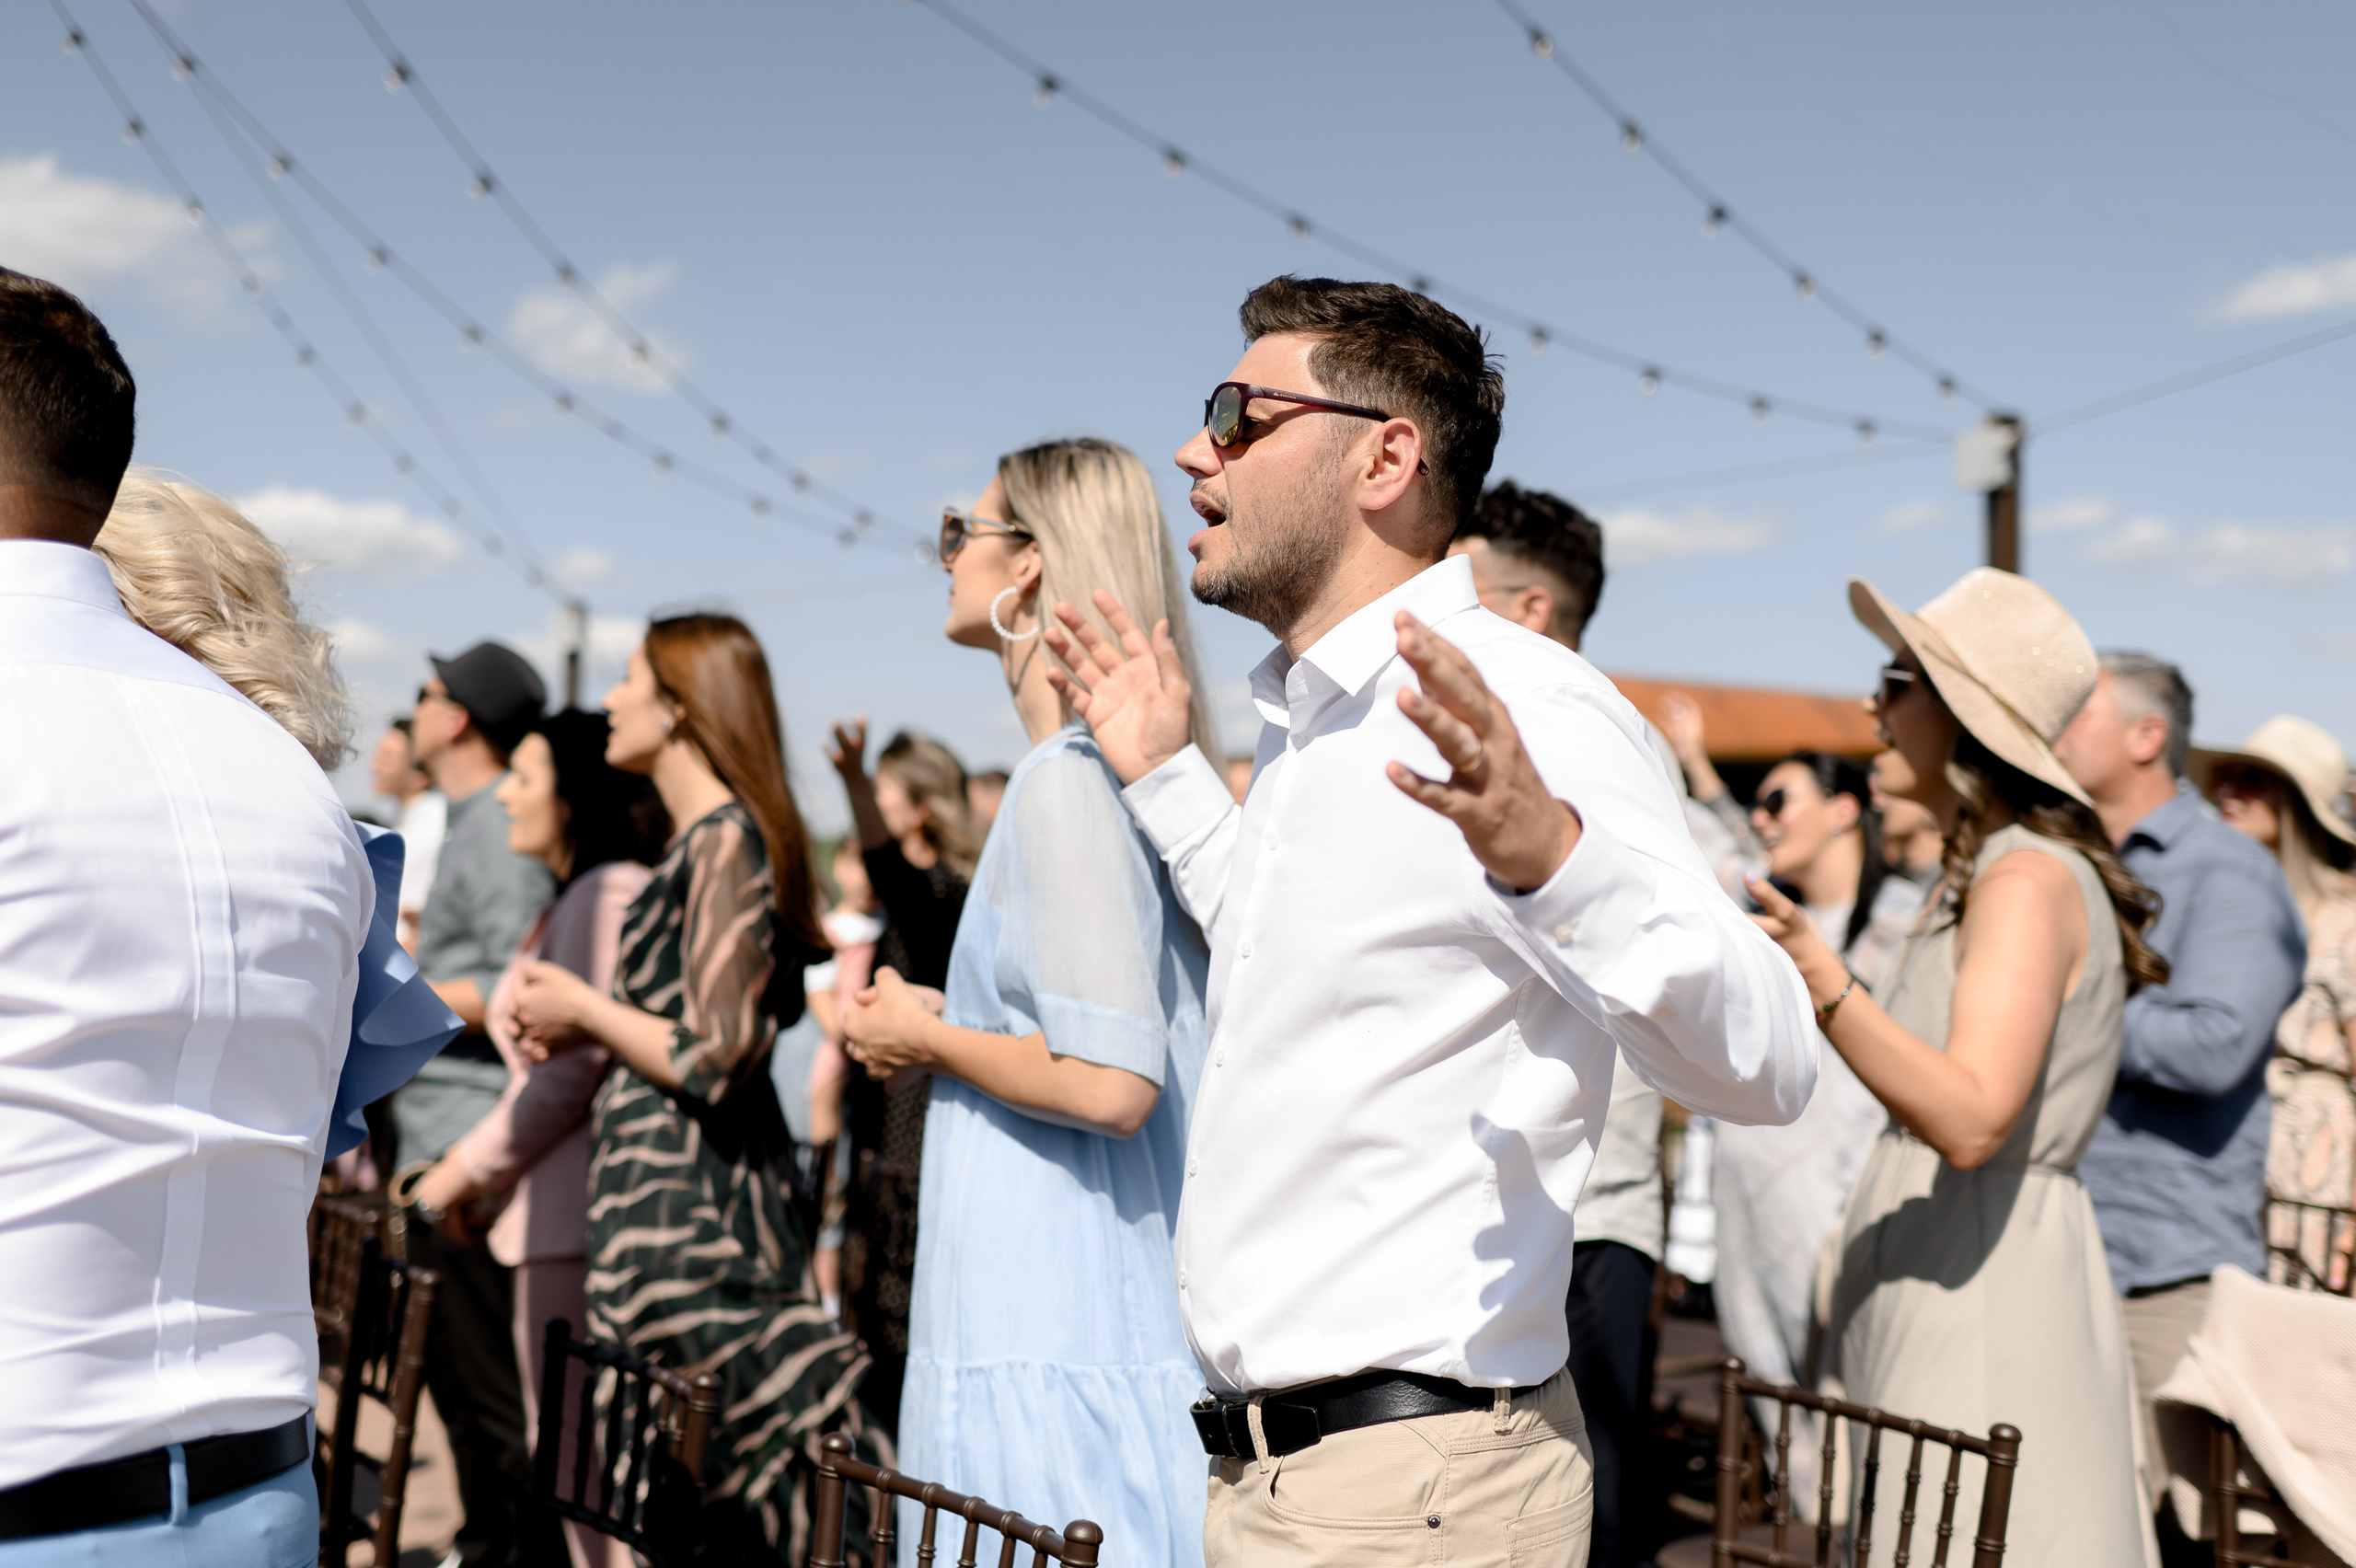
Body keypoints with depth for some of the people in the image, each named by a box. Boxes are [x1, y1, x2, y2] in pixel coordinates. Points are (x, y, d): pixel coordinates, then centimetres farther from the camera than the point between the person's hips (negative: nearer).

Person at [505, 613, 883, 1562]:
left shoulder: (726, 844, -15)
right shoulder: (703, 841, 15)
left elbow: (715, 1061, -19)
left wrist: (585, 1009, -8)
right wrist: (585, 1030, 12)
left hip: (686, 1210, -10)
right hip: (666, 1197, 10)